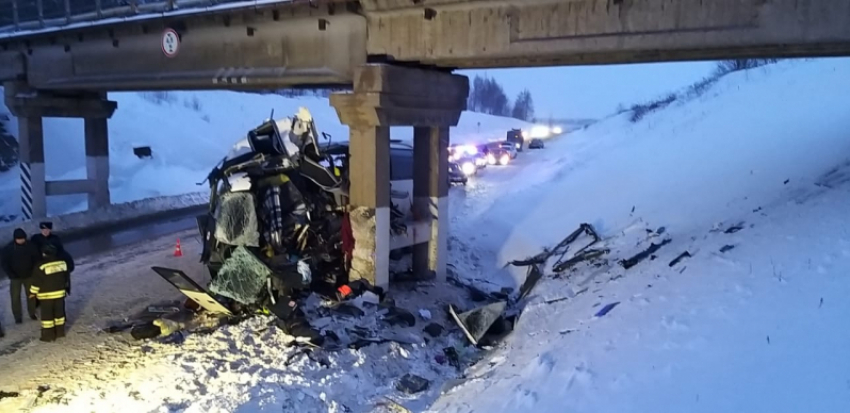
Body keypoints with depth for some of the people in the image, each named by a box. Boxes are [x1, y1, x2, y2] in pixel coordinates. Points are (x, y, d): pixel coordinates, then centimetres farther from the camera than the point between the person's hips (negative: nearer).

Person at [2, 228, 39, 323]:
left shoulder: (30, 246, -11)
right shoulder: (8, 248, -12)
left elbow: (37, 258, -2)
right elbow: (5, 263, -7)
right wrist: (11, 275, -17)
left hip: (29, 276, 1)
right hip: (15, 277, -1)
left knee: (31, 295, 12)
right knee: (15, 297, 3)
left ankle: (32, 313, 28)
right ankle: (18, 317, 15)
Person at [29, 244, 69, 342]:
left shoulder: (41, 266, -18)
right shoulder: (62, 263, -1)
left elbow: (36, 282, -13)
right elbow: (66, 277, 11)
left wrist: (32, 292, 0)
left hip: (46, 295, -5)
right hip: (60, 293, 5)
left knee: (47, 315, 4)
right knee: (59, 312, 15)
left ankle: (48, 335, 9)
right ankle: (60, 332, 22)